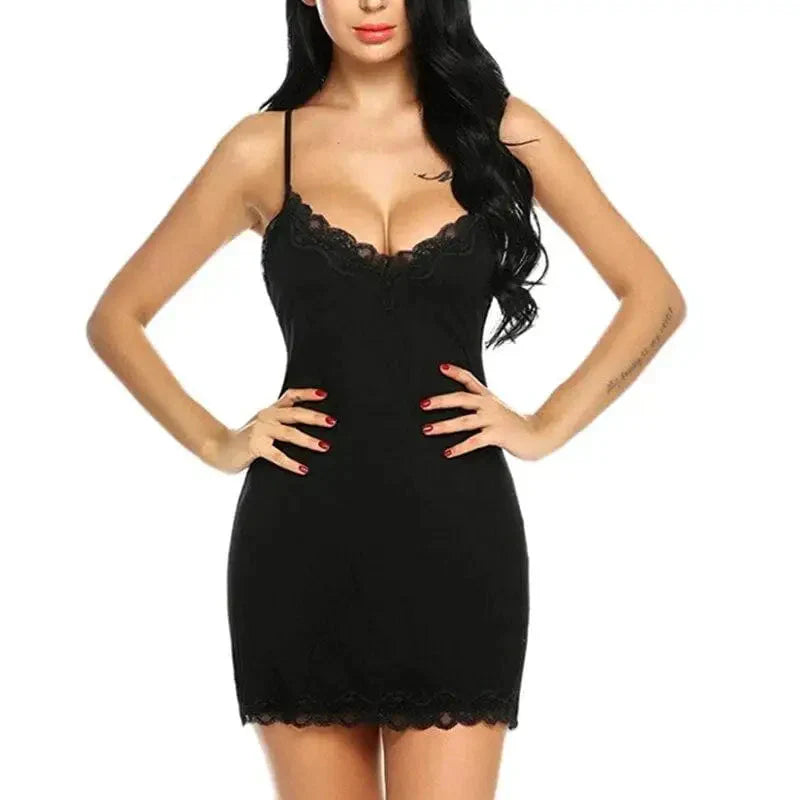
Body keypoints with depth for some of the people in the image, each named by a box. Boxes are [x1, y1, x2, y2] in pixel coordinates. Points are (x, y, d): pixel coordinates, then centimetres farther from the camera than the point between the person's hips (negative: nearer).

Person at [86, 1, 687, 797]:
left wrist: (545, 427, 1)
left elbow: (655, 296, 9)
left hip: (454, 535, 0)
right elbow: (115, 318, 12)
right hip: (301, 541, 1)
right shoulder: (262, 148, 5)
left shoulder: (502, 130, 5)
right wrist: (214, 441, 2)